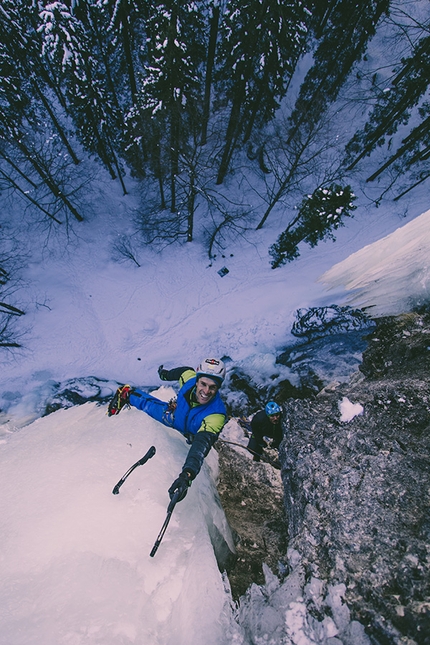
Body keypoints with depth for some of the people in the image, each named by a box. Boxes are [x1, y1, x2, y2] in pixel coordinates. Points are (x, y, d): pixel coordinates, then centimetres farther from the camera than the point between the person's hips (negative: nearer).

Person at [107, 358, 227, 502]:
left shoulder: (217, 414, -46)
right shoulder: (189, 377, -37)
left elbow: (202, 446, -52)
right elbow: (186, 371, -13)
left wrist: (187, 476, -68)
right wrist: (167, 374, 8)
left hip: (191, 436, -1)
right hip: (173, 416, 1)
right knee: (146, 403, 14)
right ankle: (126, 394, 41)